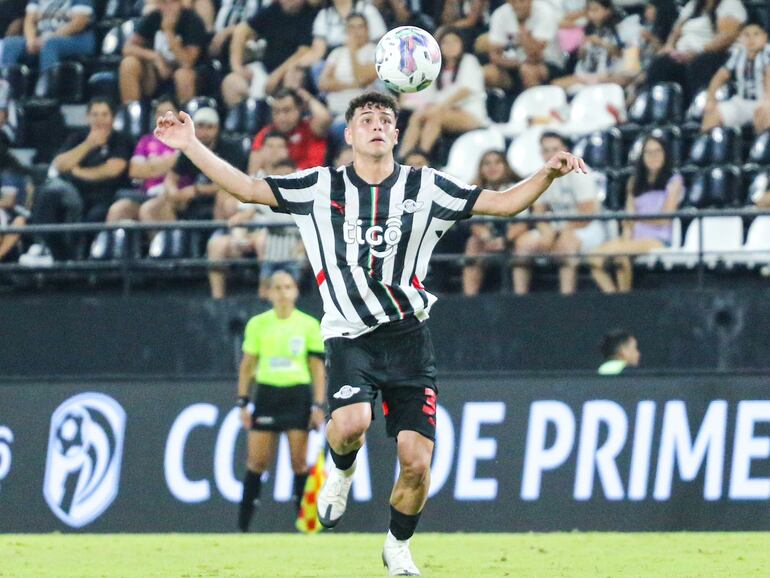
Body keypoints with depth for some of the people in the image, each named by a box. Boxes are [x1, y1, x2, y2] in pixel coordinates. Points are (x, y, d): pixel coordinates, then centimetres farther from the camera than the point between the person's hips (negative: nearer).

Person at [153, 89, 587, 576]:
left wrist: (548, 174, -10)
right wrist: (192, 147, -7)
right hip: (350, 335, -1)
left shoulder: (425, 186, 5)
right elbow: (248, 189, 3)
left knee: (417, 461, -7)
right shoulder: (321, 187, 4)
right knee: (350, 423, -30)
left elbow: (503, 203, 5)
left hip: (409, 335, 1)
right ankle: (342, 470, 8)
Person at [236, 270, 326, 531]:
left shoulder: (309, 325, 2)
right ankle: (242, 525, 5)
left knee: (299, 461, -3)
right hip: (267, 393, 1)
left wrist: (318, 405, -3)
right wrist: (243, 402, 3)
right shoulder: (257, 324, 5)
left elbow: (317, 367, 4)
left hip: (298, 395, -1)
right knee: (257, 461, -1)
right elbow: (247, 365, 9)